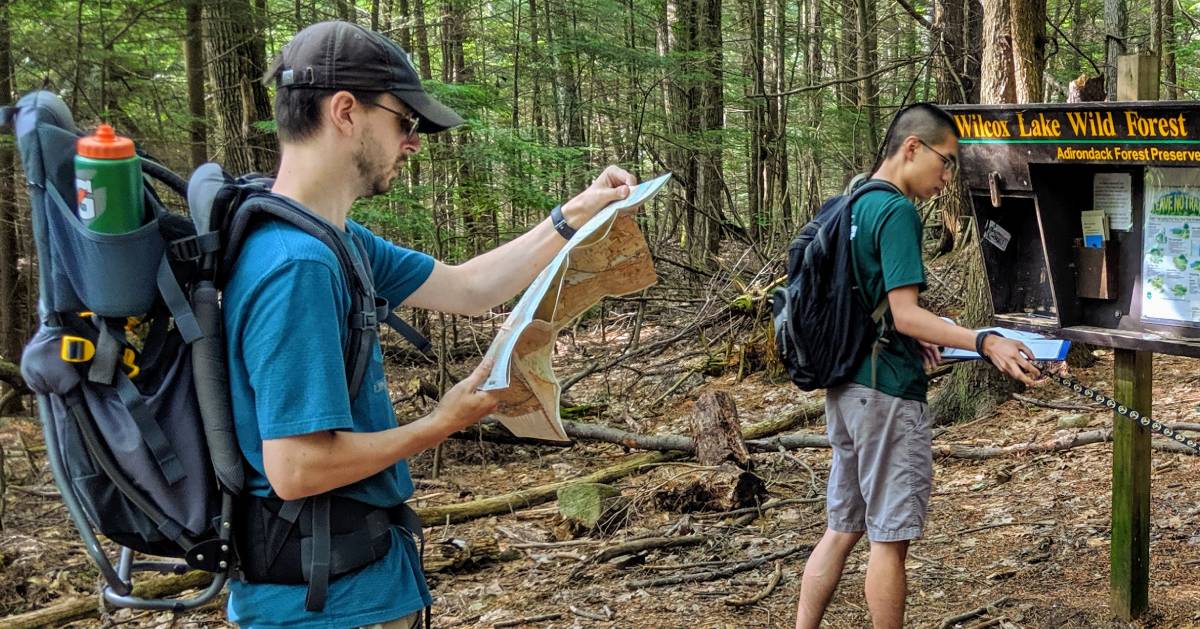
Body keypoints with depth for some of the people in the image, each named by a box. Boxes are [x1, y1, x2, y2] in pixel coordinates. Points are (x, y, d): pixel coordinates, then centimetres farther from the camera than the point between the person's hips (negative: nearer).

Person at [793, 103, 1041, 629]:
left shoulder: (851, 205, 13)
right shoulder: (897, 212, -15)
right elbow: (905, 313, -21)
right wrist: (985, 344, -29)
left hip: (845, 389, 9)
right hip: (888, 393, -9)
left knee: (842, 527, 14)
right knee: (890, 538, 2)